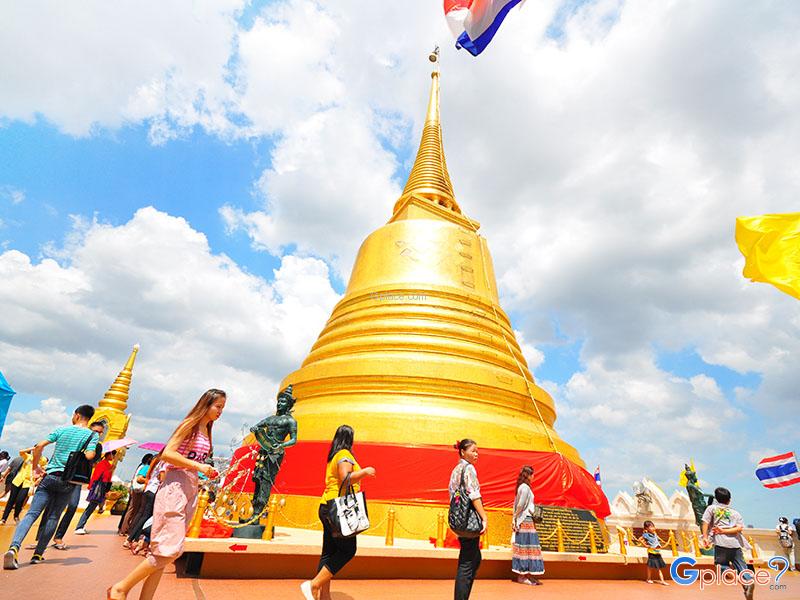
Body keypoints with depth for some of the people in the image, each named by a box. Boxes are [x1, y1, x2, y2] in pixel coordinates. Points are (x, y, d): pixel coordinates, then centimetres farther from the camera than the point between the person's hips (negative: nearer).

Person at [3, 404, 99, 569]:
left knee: (32, 513, -2)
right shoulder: (92, 434, -1)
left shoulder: (62, 429, 8)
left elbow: (39, 446, 2)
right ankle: (38, 554, 13)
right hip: (69, 481, -1)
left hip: (50, 475, 1)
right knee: (53, 517, 12)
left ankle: (14, 546, -22)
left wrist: (36, 466, 13)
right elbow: (89, 456, -16)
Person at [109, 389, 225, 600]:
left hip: (191, 489, 8)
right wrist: (198, 466, -21)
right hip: (175, 486, -8)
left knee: (168, 550, 9)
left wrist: (207, 472, 5)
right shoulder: (190, 424, -8)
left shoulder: (206, 432, 16)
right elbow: (167, 454, -17)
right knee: (170, 548, -11)